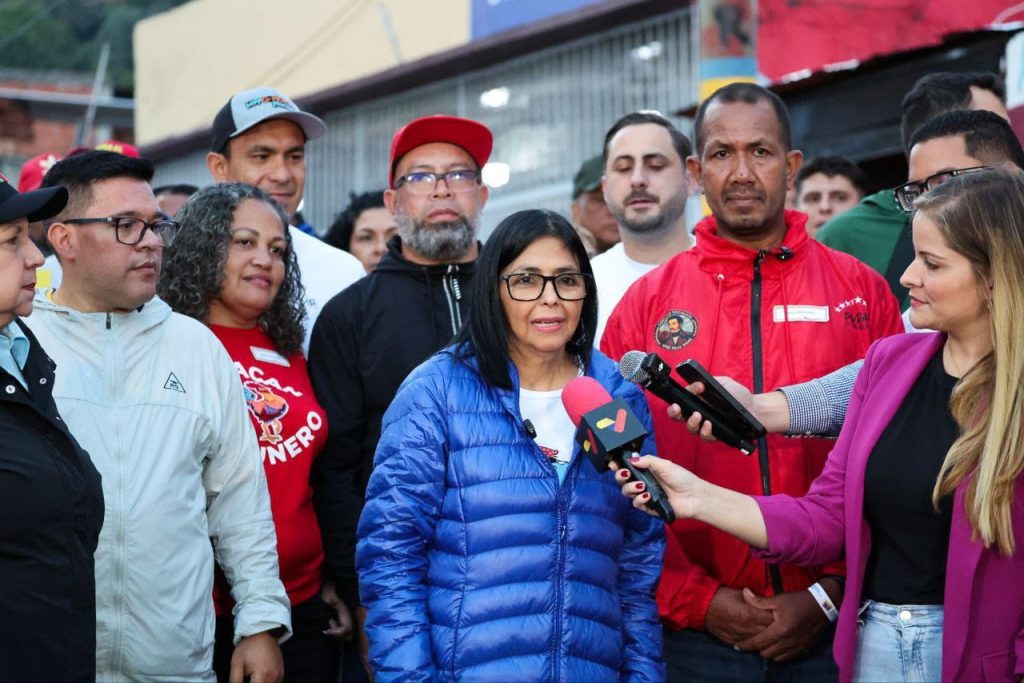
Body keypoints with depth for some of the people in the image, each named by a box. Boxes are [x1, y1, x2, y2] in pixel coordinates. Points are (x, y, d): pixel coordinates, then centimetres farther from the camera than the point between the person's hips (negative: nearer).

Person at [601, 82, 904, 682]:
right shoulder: (647, 303, 4)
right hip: (696, 632, 0)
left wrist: (831, 594, -7)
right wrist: (699, 599, -7)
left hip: (832, 626, 0)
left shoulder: (863, 291, 4)